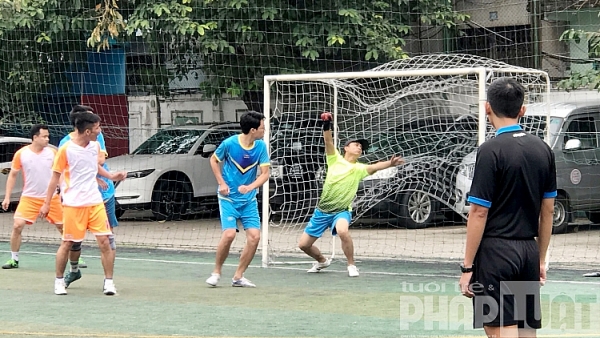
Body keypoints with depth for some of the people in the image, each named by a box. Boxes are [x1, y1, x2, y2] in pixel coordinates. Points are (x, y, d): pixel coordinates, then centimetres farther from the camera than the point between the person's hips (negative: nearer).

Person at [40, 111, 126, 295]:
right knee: (67, 243, 4)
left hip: (95, 202, 4)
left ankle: (109, 282, 4)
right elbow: (55, 176, -2)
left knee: (104, 242, -4)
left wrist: (111, 176, 9)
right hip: (73, 204, -4)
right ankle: (59, 281, 21)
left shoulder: (95, 146, 4)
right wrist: (47, 203, -1)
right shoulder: (66, 149, -11)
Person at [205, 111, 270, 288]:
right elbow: (214, 160, 4)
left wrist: (249, 187, -22)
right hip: (228, 198, -4)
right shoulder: (229, 143, -14)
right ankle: (216, 272, 2)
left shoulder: (261, 146, -6)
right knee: (229, 234, -20)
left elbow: (265, 173, -5)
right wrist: (221, 183, -6)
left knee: (254, 236, -8)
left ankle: (238, 277, 6)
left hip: (249, 200, 4)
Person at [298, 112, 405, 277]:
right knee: (303, 244, 5)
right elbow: (329, 142, -15)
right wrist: (327, 125, -33)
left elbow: (374, 167, -22)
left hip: (341, 211, -2)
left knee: (343, 231, -36)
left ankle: (351, 266, -16)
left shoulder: (359, 169, -3)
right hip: (322, 210, 2)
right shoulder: (335, 159, -1)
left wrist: (389, 163, -42)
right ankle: (322, 261, 38)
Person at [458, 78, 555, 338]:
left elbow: (479, 212, -13)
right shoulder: (542, 149, 7)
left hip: (496, 250, -6)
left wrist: (467, 267, -9)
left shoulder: (491, 150, -12)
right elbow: (548, 210, 13)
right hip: (529, 249, 6)